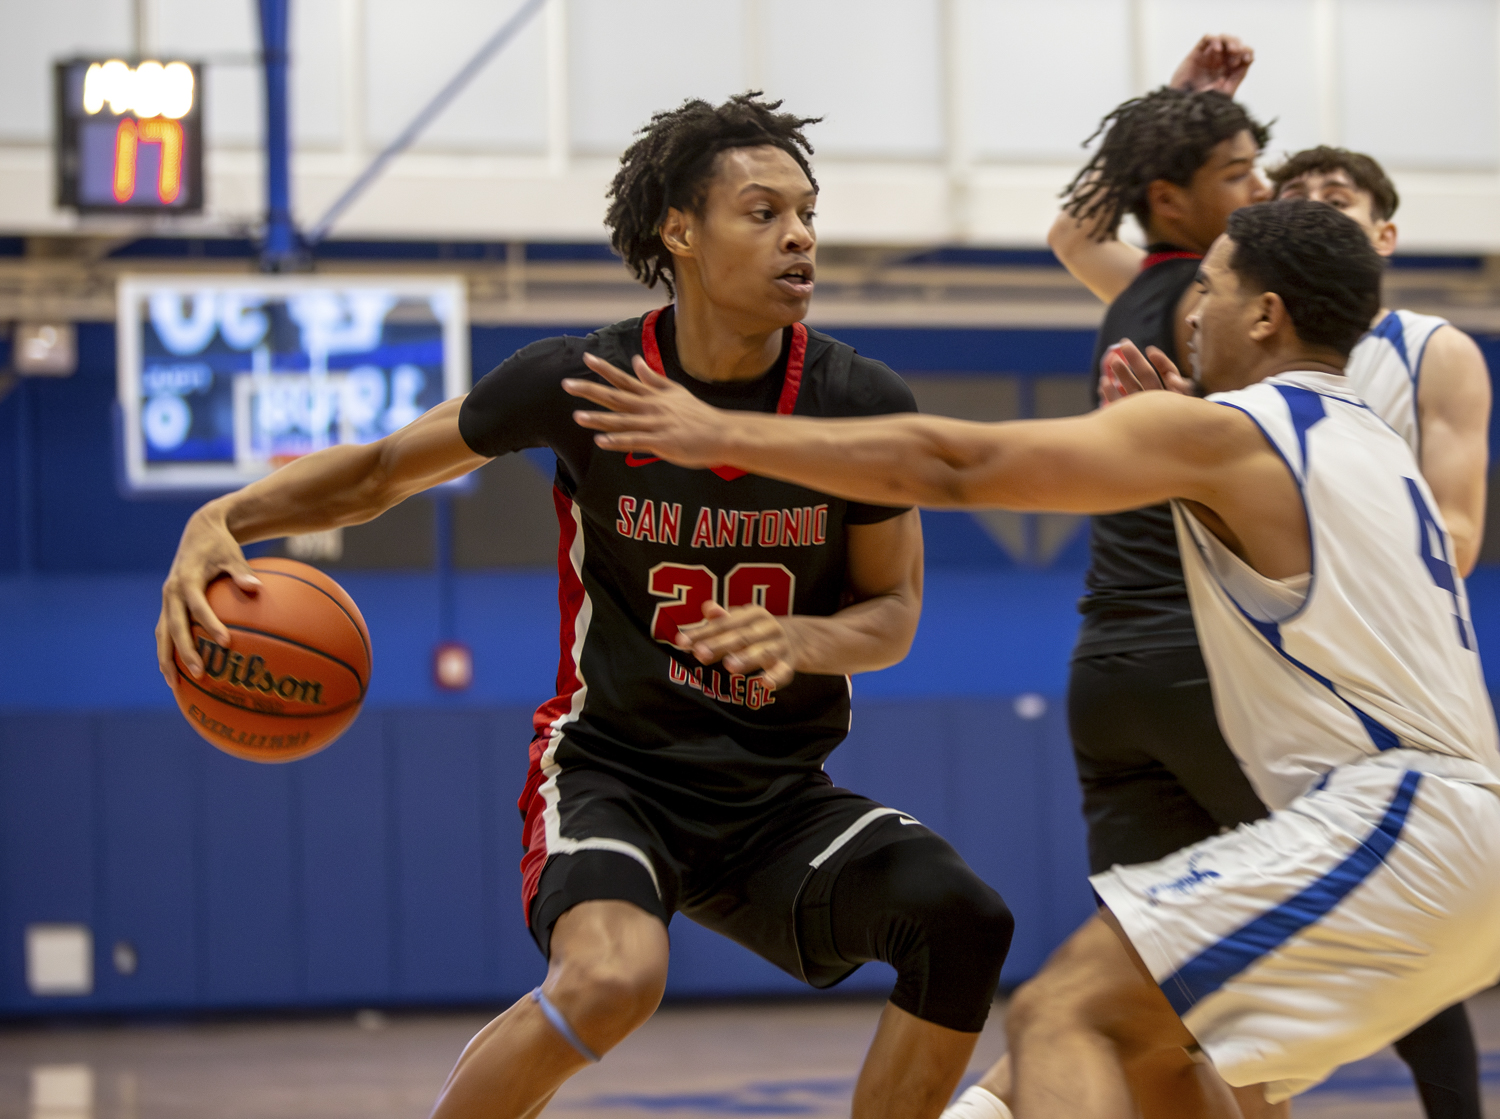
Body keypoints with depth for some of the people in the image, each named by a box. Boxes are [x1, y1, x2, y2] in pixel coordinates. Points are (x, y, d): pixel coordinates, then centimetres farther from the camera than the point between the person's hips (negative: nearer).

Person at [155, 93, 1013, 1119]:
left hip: (781, 796, 3)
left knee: (964, 922, -21)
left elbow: (894, 614, 2)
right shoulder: (581, 382, -11)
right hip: (611, 770, -3)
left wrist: (799, 639, -22)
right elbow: (382, 470, 2)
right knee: (615, 977, -34)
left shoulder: (865, 405, -8)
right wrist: (223, 520, -16)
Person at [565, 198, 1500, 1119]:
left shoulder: (1220, 432, -4)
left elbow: (949, 467, -8)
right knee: (1151, 1042, 24)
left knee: (1062, 1017, -17)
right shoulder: (1371, 445, 23)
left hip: (1387, 825, -10)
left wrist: (724, 435, -4)